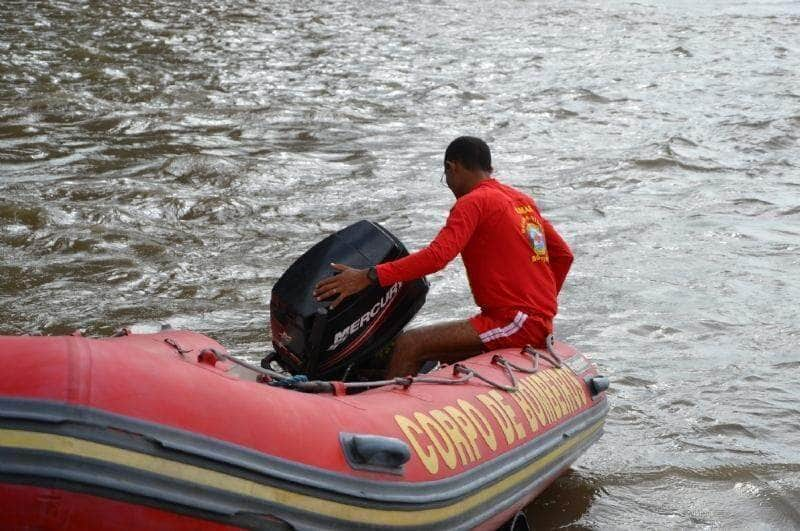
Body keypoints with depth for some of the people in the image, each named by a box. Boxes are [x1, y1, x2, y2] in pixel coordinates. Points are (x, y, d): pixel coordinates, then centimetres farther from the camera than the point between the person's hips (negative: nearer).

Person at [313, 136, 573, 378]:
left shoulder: (473, 202, -9)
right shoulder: (523, 200, 18)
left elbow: (437, 256, -23)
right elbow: (564, 256, 22)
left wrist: (369, 276, -26)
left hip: (515, 323, -10)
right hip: (540, 321, 10)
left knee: (409, 346, -15)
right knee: (439, 351, 20)